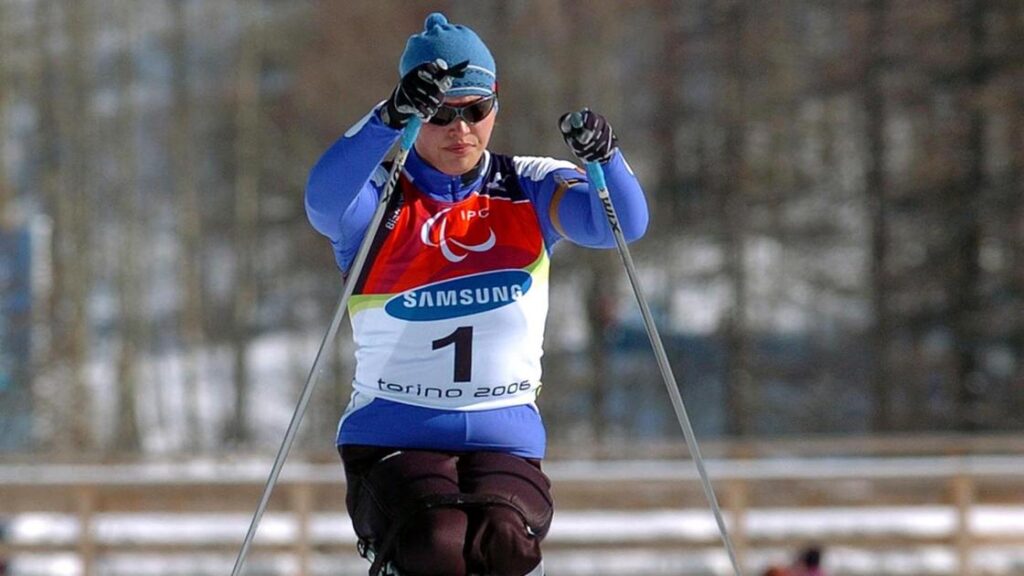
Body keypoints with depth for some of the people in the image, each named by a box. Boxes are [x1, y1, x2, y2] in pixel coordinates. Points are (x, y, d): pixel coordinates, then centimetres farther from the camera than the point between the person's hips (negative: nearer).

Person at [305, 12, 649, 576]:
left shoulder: (527, 192, 5)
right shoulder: (379, 199, -2)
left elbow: (623, 223, -11)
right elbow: (324, 200, -26)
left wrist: (603, 155, -32)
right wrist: (391, 117, -41)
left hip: (504, 440, 1)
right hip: (393, 439, -1)